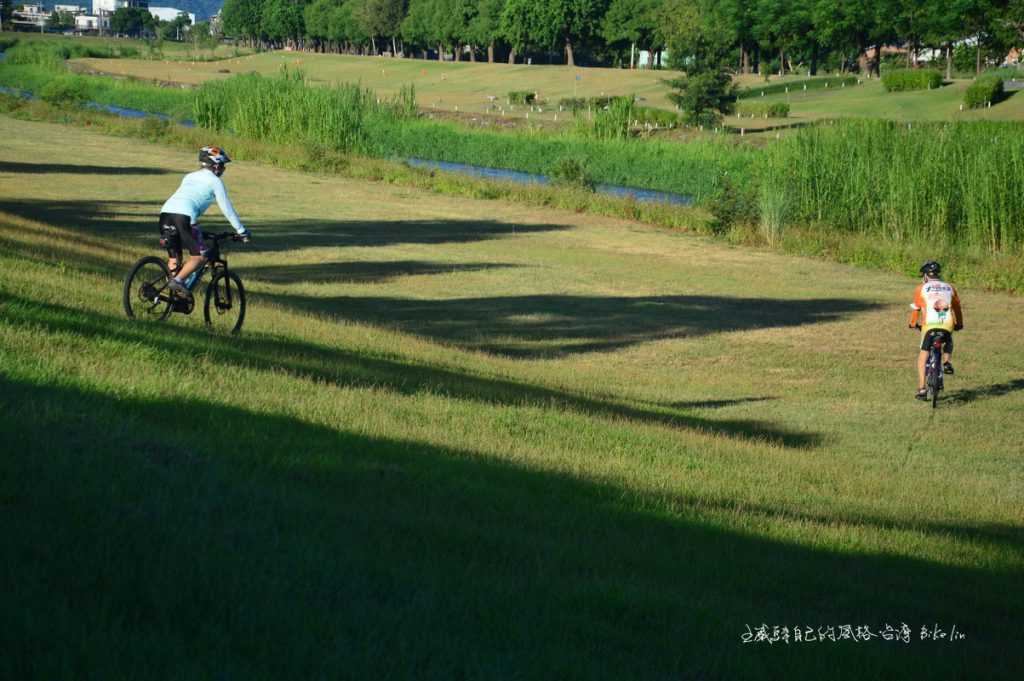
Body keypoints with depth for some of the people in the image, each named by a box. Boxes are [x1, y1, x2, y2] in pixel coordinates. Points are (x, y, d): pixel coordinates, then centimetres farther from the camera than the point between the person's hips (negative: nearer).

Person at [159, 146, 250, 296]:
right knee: (199, 256, 0)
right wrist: (242, 231, 21)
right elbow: (227, 209, 12)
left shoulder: (190, 176, 32)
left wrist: (196, 228, 52)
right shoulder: (215, 181, 13)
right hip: (184, 216, -7)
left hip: (165, 212, 7)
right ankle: (178, 280, -19)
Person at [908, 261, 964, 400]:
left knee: (923, 356, 10)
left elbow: (915, 309, 16)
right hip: (948, 325, 2)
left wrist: (913, 324, 34)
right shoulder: (949, 288, 19)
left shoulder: (921, 289, 11)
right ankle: (947, 362, 8)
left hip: (929, 325, -2)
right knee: (948, 343, 36)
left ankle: (921, 389, 3)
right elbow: (957, 308, 26)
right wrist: (959, 324, 41)